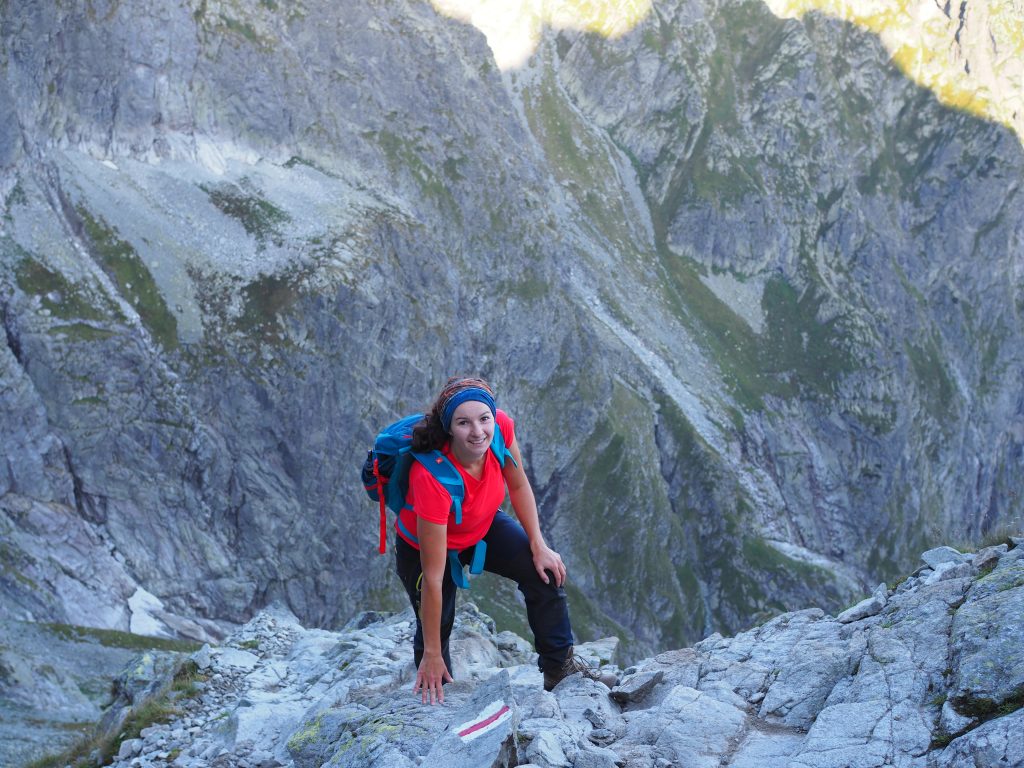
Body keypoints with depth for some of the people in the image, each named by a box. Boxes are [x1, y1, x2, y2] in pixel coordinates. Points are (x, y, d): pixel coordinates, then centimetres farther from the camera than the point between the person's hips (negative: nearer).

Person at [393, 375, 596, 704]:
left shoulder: (501, 427, -31)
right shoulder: (432, 477, -43)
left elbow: (518, 485, -6)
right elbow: (433, 578, -36)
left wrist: (538, 546, -8)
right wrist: (432, 655, -29)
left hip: (483, 527, 5)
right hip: (423, 544, -5)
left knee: (546, 572, -7)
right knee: (437, 627, 0)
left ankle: (559, 667, 11)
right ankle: (435, 695, 31)